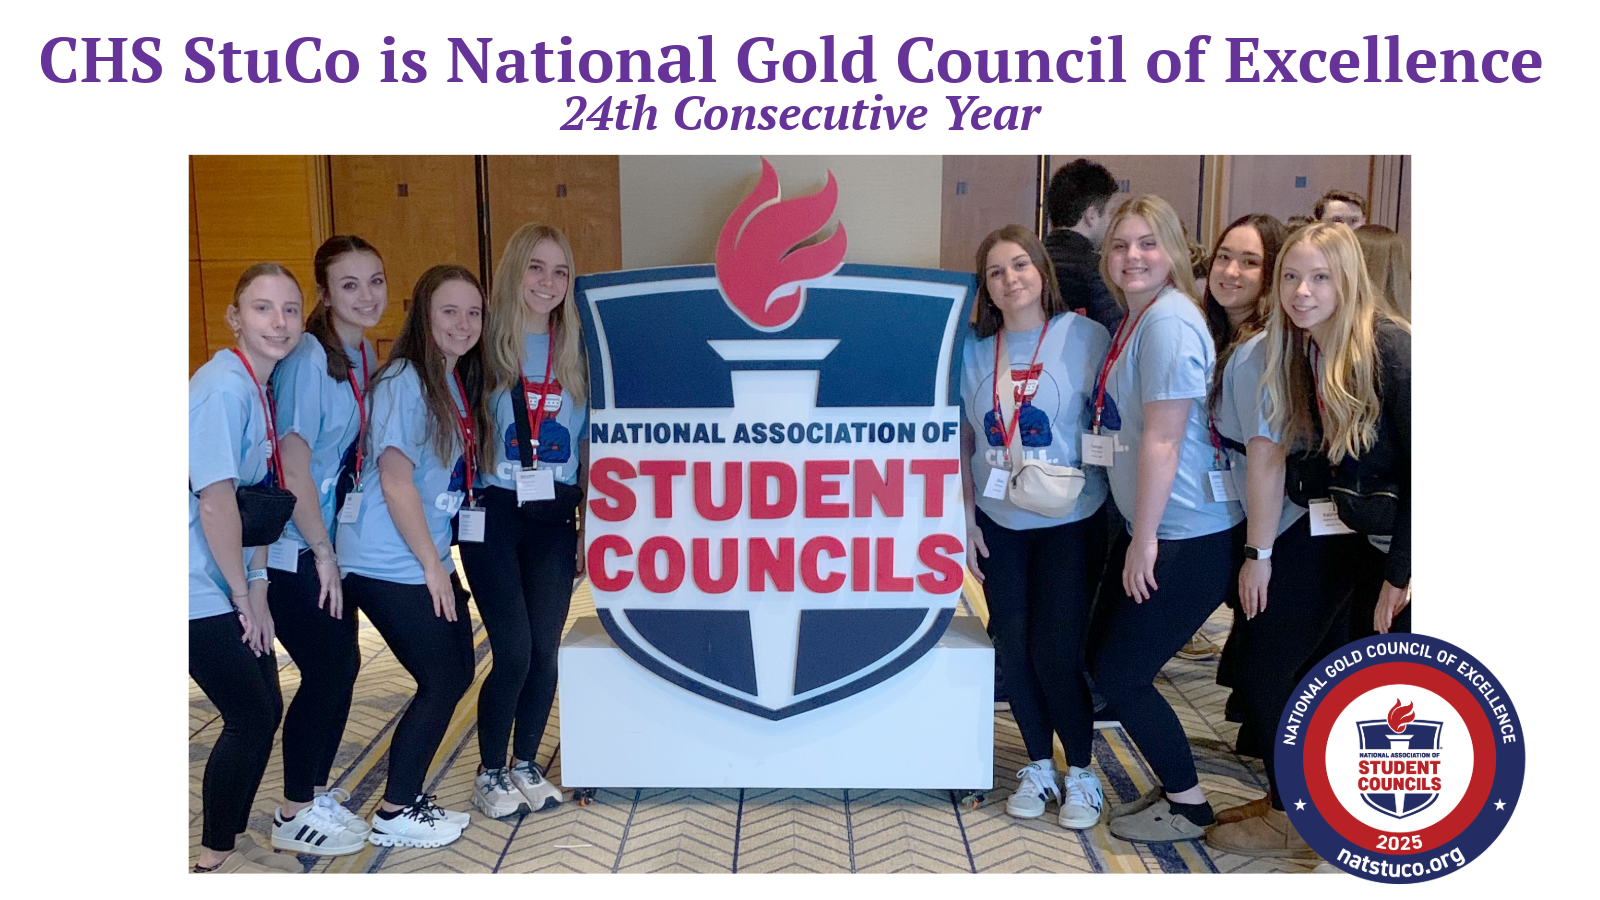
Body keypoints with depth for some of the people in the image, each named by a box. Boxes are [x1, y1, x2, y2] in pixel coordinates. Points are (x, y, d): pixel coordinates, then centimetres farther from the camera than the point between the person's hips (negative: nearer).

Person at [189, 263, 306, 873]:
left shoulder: (260, 385, 7)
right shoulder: (223, 387, -20)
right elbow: (215, 502, -21)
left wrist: (257, 591, 6)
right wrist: (245, 598, -11)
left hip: (231, 586, 8)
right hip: (202, 592, -8)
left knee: (265, 710, 13)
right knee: (250, 719, -1)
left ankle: (234, 839, 30)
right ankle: (216, 858, 18)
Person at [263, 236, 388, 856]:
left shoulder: (365, 355, 7)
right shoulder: (309, 358, -18)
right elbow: (293, 464, -20)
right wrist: (322, 551, -16)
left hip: (331, 540, 8)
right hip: (293, 549, -8)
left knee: (343, 665, 12)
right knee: (327, 670, -2)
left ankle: (316, 792, 29)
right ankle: (294, 815, 14)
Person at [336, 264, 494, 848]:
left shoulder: (459, 385, 10)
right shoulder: (403, 382, -16)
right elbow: (396, 481, -19)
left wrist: (440, 560, 9)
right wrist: (433, 564, -16)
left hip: (429, 559, 9)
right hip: (390, 565, -9)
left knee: (456, 674, 12)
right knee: (442, 682, -2)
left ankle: (408, 798, 26)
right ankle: (395, 815, 14)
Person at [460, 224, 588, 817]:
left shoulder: (575, 352, 5)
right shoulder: (484, 346, -4)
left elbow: (590, 443, 8)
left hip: (554, 516, 3)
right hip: (494, 513, -3)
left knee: (545, 650, 5)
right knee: (514, 651, -5)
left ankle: (525, 764, 27)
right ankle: (489, 774, 18)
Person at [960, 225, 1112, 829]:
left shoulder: (1086, 337, -8)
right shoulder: (976, 350, 2)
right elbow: (964, 440, 6)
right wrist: (968, 518, 3)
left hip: (1069, 523, -3)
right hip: (999, 523, 4)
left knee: (1057, 652, -4)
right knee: (1013, 648, 6)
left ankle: (1081, 772, 19)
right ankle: (1038, 766, 27)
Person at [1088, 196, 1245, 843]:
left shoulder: (1169, 321, -18)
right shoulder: (1135, 319, 13)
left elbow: (1162, 440, -20)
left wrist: (1144, 540, -17)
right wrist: (1137, 535, 16)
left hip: (1187, 539, -9)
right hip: (1147, 526, 9)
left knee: (1120, 673, 0)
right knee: (1106, 658, 14)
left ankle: (1187, 806, 19)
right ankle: (1175, 783, 31)